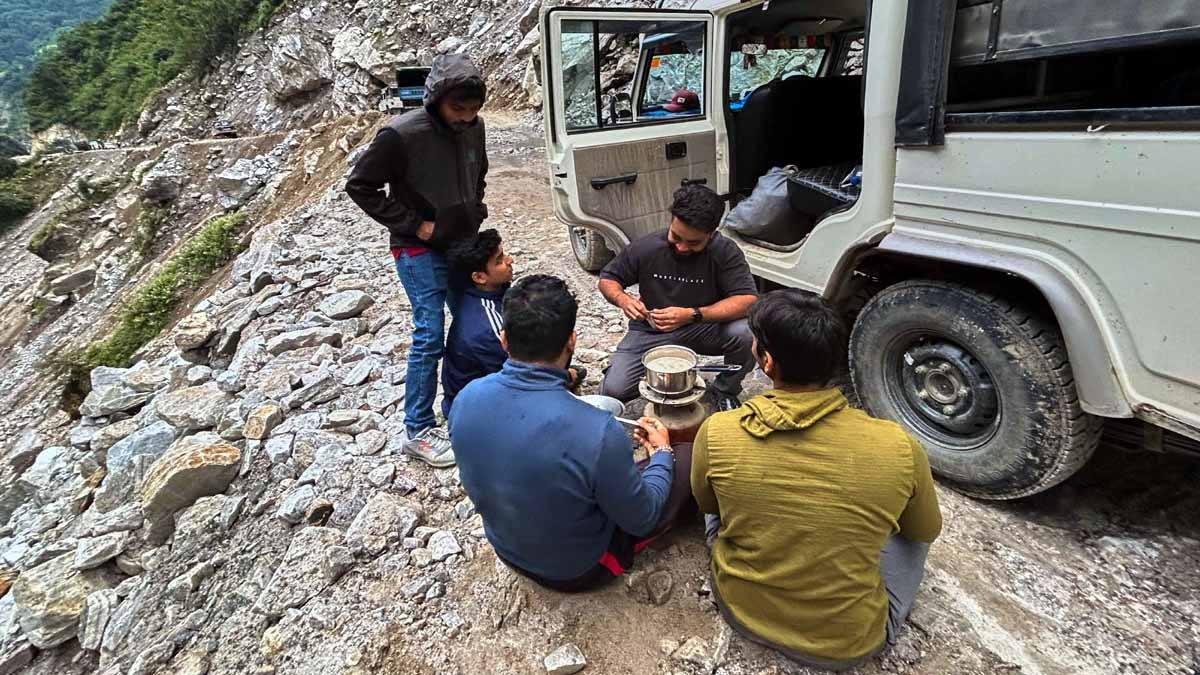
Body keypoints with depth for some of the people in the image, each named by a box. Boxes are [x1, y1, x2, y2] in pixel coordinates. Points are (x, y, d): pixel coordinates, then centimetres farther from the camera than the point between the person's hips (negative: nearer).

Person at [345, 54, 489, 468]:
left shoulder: (473, 128, 0)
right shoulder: (401, 135, -19)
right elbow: (360, 186, -12)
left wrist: (475, 213, 5)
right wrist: (414, 225, -15)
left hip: (464, 246, 7)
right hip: (420, 251, -6)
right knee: (430, 336, -8)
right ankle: (418, 431, 6)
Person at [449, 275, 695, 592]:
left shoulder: (465, 399, -20)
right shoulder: (597, 433, -38)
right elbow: (642, 519, -20)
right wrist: (661, 453, -2)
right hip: (577, 570, -5)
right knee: (689, 455, 8)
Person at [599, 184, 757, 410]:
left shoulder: (725, 252, -18)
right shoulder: (646, 248, -13)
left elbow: (748, 300, -25)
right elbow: (607, 279, 0)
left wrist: (692, 315, -36)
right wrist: (622, 299, -25)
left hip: (705, 329, -1)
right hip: (651, 332, 1)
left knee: (746, 333, -31)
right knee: (613, 390, -17)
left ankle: (725, 390, 1)